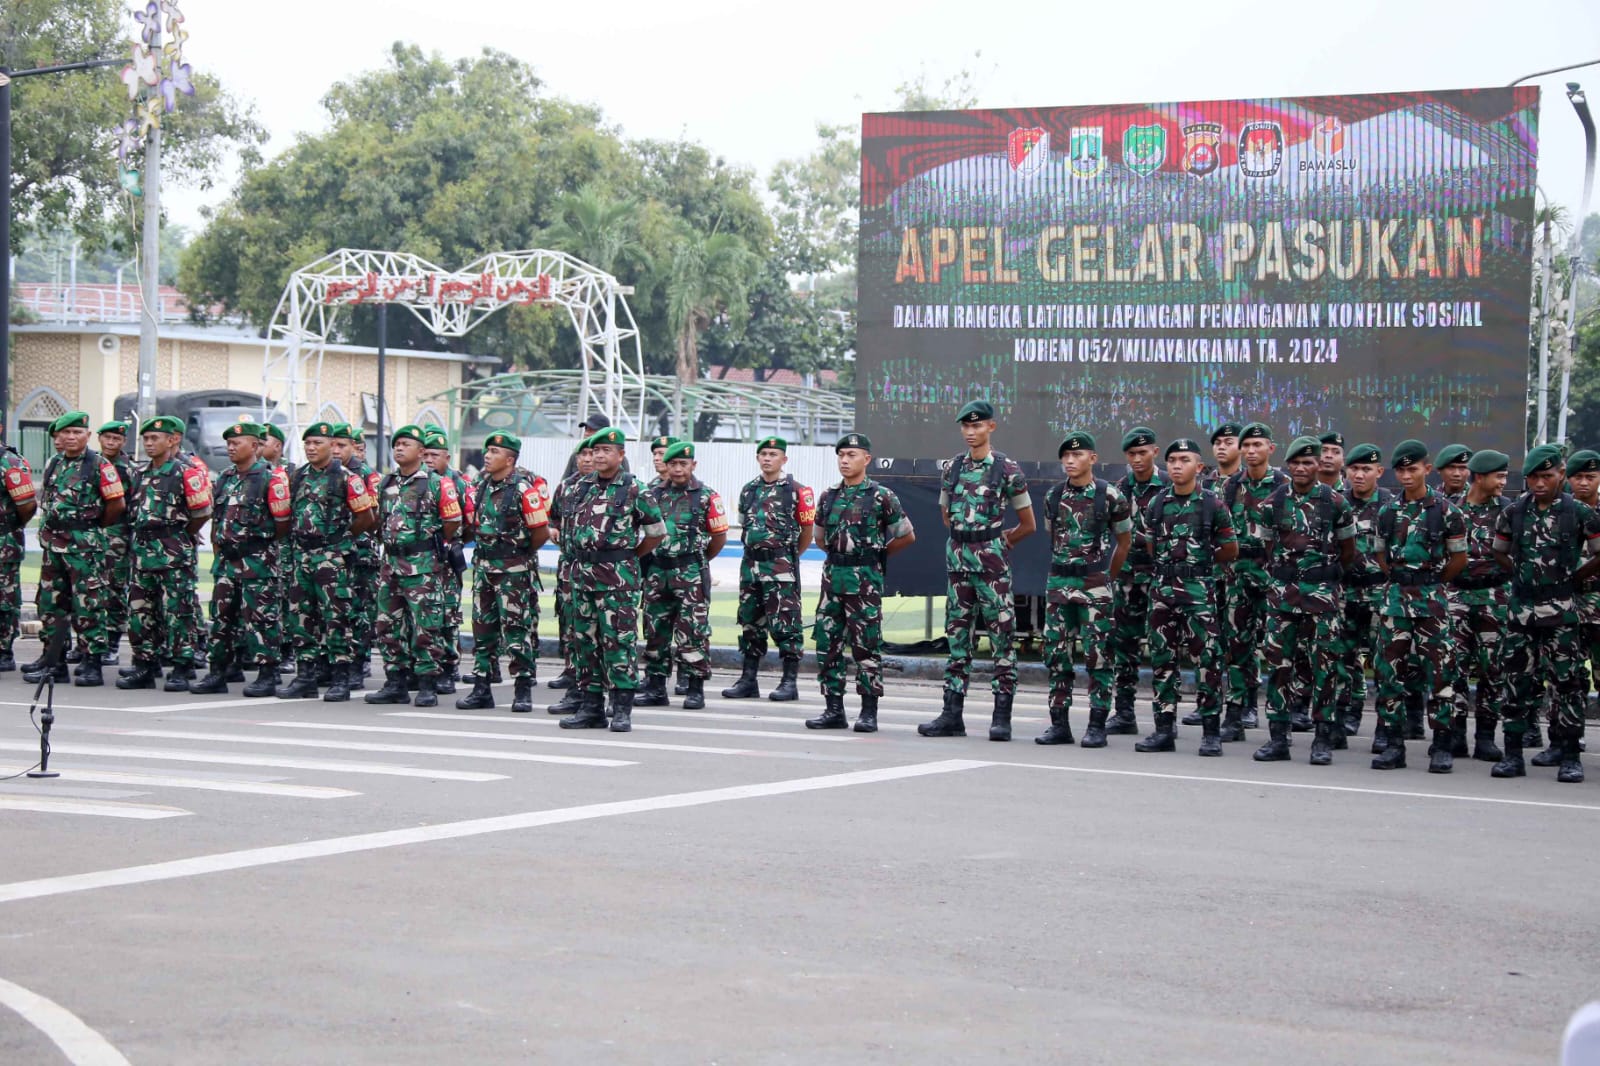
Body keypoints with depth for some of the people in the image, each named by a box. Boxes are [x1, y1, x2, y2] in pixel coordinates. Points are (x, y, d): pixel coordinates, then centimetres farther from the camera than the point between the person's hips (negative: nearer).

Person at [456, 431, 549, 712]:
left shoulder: (524, 488, -13)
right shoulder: (482, 486, 9)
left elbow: (541, 531, -11)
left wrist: (522, 554, 2)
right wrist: (486, 553, 15)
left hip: (514, 571, -7)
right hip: (483, 566, 7)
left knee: (517, 630, -5)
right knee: (482, 627, 9)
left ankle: (523, 690, 1)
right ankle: (481, 689, 14)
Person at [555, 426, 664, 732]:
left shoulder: (633, 489, -4)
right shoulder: (582, 487, 12)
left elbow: (657, 531, 2)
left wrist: (630, 556, 6)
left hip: (618, 576, -6)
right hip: (582, 570, 6)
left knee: (618, 640, -7)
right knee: (585, 639, 7)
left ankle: (622, 709, -5)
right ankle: (591, 707, 13)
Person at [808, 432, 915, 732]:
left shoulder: (881, 497, -4)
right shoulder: (828, 496, 11)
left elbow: (907, 536, 3)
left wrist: (876, 553, 8)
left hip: (865, 579, -5)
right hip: (832, 574, 5)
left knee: (867, 646, -2)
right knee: (827, 643, 4)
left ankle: (869, 712, 2)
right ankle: (834, 709, 11)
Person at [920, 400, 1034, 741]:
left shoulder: (1007, 468, -3)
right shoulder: (953, 467, 10)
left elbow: (1027, 524, 3)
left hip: (992, 559, -5)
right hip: (957, 557, 5)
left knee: (1002, 635, -3)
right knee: (957, 635, 7)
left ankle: (1002, 716, -1)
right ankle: (952, 715, 9)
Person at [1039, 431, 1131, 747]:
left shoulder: (1110, 495, -5)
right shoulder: (1053, 495, 6)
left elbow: (1124, 541, 6)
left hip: (1095, 587, -4)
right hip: (1058, 582, 4)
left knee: (1097, 656, -2)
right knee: (1056, 654, 5)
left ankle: (1097, 726, 2)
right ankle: (1059, 724, 11)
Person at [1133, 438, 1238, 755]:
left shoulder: (1212, 504, -2)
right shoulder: (1156, 504, 7)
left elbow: (1230, 550, 5)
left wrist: (1201, 563, 9)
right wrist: (1166, 566, 8)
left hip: (1198, 590, -4)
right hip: (1162, 588, 4)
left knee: (1207, 660, -5)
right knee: (1162, 659, 6)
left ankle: (1211, 732, -2)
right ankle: (1164, 730, 12)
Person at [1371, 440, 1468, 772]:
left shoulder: (1445, 510, -3)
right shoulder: (1388, 511, 8)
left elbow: (1459, 558, 3)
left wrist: (1432, 583, 7)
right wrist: (1402, 581, 8)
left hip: (1431, 595, -4)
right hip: (1395, 595, 4)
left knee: (1437, 668, -4)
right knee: (1390, 667, 2)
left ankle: (1441, 747, 1)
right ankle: (1393, 744, 8)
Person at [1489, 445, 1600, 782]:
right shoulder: (1513, 513, 5)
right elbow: (1499, 552, 18)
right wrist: (1524, 575, 8)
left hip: (1561, 610, -3)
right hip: (1521, 607, 3)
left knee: (1565, 681, -1)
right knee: (1518, 680, 5)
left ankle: (1571, 757, 4)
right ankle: (1512, 753, 10)